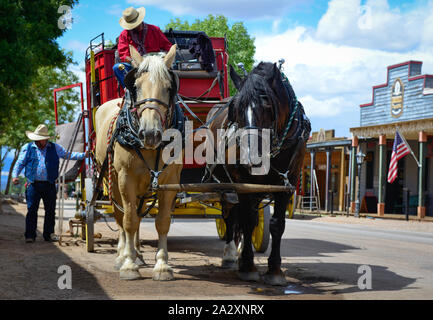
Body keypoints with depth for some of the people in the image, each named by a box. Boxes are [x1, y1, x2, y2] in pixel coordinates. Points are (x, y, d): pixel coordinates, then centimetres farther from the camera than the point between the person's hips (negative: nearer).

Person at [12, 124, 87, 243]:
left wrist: (83, 155, 0)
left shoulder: (55, 148, 12)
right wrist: (15, 175, -7)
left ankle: (49, 234, 14)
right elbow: (20, 163, 8)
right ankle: (30, 235, 3)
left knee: (50, 211, 4)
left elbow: (67, 154, 11)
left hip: (49, 185, 2)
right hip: (33, 184, -2)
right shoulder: (28, 148, 8)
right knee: (32, 210, -3)